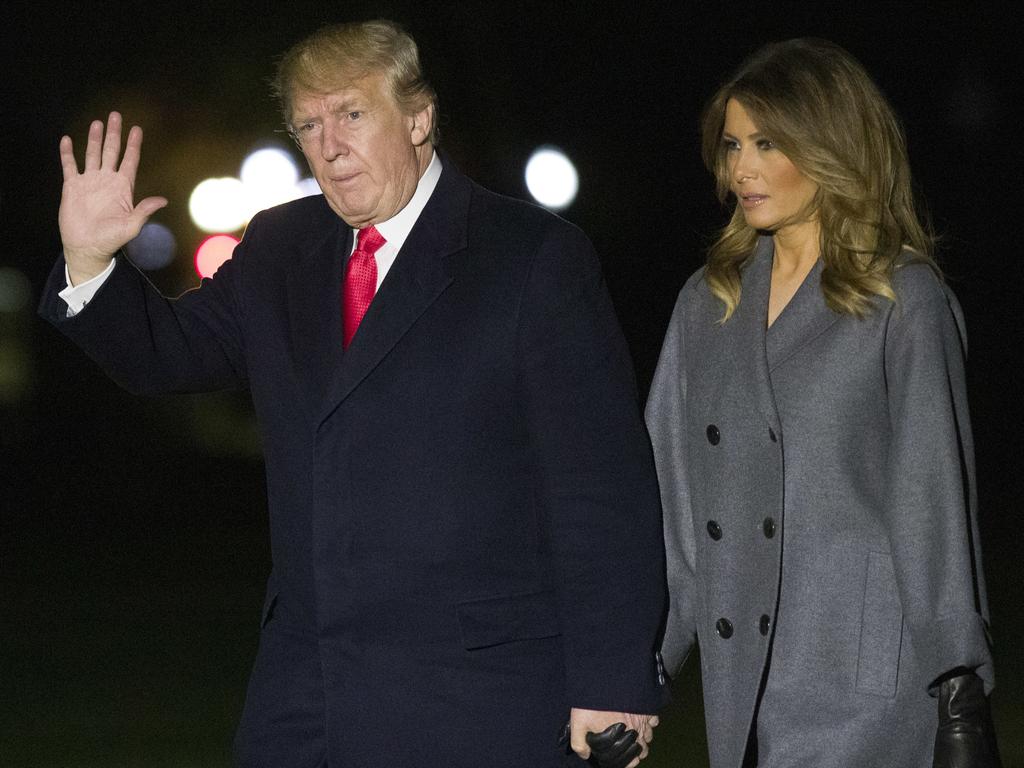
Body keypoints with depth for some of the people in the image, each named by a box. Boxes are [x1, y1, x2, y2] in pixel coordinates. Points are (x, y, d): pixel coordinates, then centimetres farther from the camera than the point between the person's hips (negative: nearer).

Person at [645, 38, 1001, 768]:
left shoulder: (903, 301, -2)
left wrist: (960, 695, -7)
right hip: (741, 681, 5)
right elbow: (669, 494, 14)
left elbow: (933, 498, -4)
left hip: (860, 682, -5)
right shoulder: (707, 303, 14)